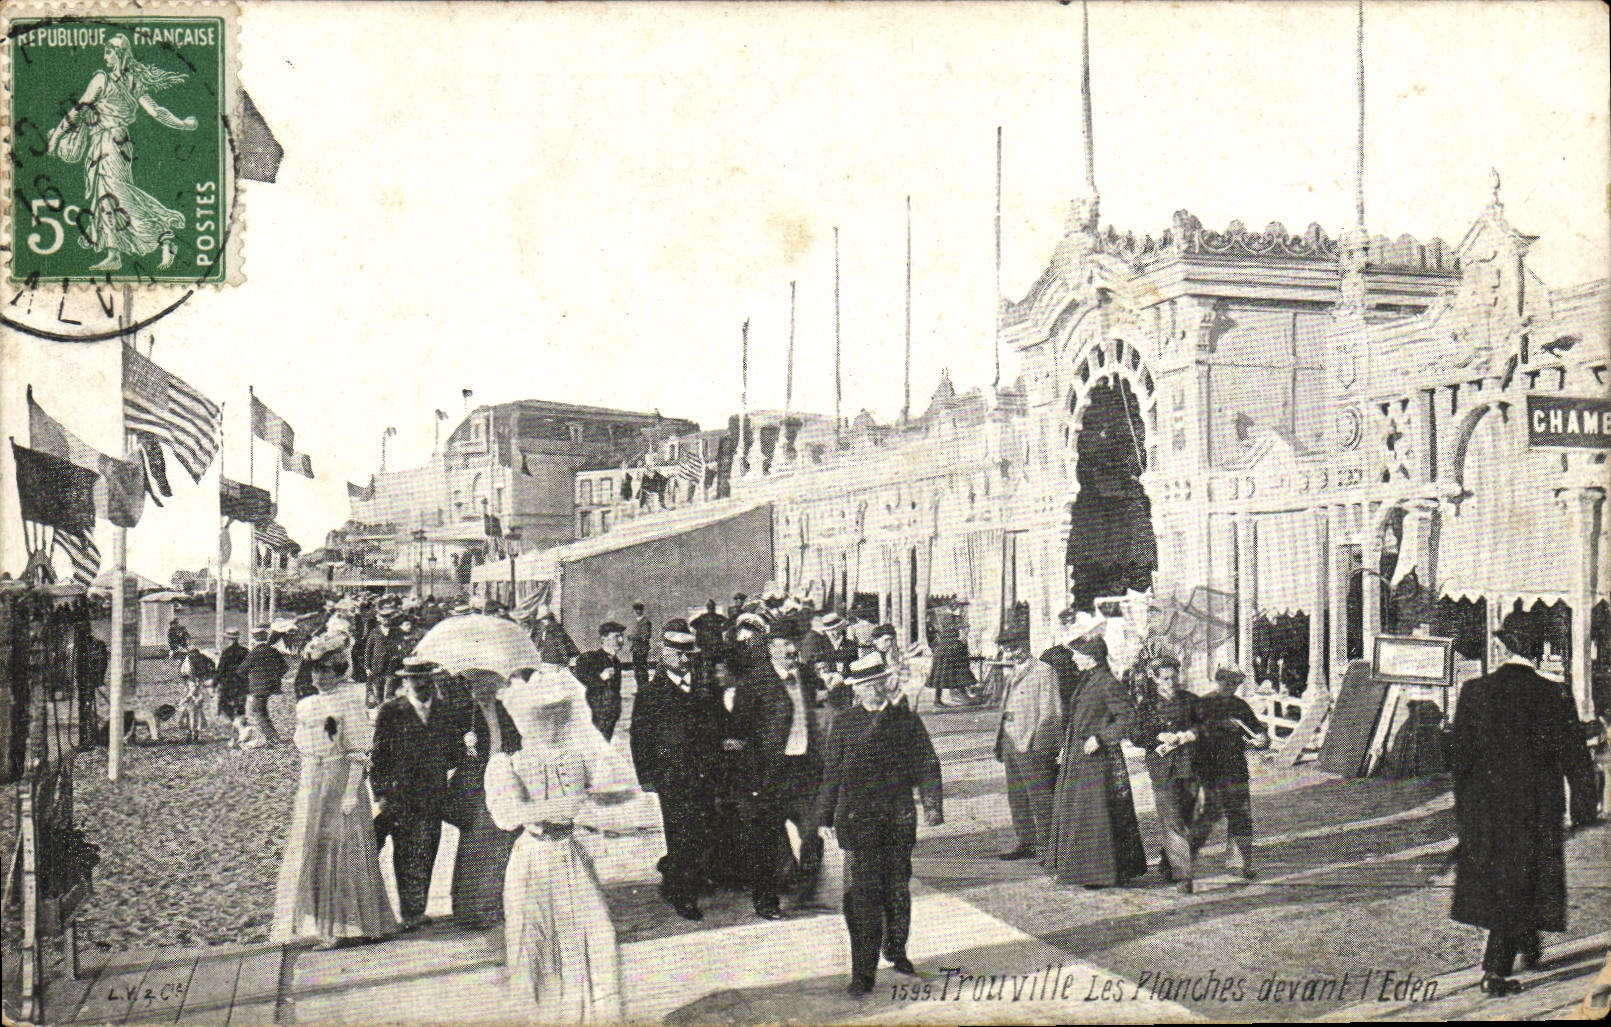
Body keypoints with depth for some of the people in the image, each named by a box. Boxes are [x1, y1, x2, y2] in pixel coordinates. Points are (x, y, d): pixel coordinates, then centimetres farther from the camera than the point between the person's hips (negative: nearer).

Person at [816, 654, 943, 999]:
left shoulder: (906, 719, 7)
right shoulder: (844, 723, 5)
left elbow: (927, 764, 9)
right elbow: (832, 772, 8)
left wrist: (932, 804, -1)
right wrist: (827, 816, 6)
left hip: (899, 818, 2)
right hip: (858, 819, -2)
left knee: (898, 888, 11)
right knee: (863, 895, -7)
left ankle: (896, 951, 37)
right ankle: (862, 973, -3)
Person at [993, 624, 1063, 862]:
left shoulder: (1043, 672, -7)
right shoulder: (1012, 675, 19)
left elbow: (1049, 712, -11)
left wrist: (1036, 741, -18)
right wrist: (1000, 743, 16)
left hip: (1032, 746, -9)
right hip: (1010, 743, 9)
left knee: (1040, 798, -5)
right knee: (1017, 797, 12)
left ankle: (1047, 846, 0)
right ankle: (1026, 843, 19)